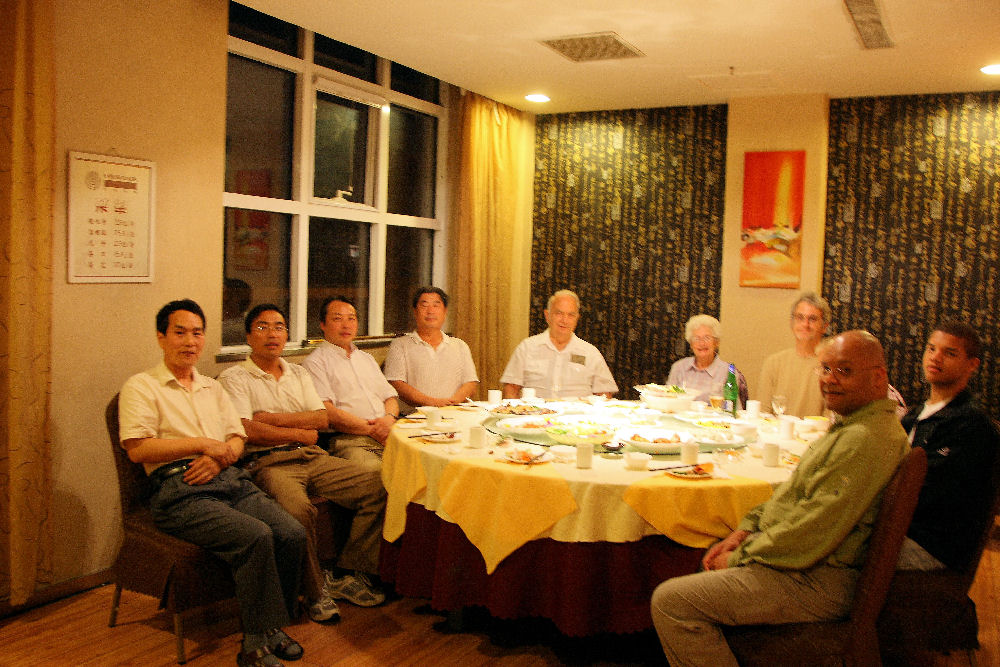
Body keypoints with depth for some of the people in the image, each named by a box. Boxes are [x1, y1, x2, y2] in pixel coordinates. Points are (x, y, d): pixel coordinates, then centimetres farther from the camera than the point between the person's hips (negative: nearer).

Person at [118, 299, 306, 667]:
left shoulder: (212, 388, 26)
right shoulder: (141, 387, 6)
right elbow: (138, 449, -7)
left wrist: (221, 456, -4)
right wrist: (203, 444, -9)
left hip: (231, 480, 6)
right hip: (180, 491, -6)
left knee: (292, 533, -19)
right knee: (256, 536, -30)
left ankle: (272, 626, 0)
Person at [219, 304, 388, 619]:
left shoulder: (299, 374, 22)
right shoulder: (234, 378, 4)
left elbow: (322, 419, 9)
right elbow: (247, 430, -10)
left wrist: (272, 419, -3)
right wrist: (300, 433, -2)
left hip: (313, 458, 6)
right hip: (268, 463, -6)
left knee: (378, 486, -13)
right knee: (298, 509, -37)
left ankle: (348, 573, -3)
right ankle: (315, 590, -14)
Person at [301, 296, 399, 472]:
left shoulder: (366, 358, 29)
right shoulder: (315, 362, 5)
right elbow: (327, 412, -7)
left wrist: (389, 418, -1)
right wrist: (372, 430, -12)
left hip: (389, 435, 6)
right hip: (349, 441, -6)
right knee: (375, 471, -37)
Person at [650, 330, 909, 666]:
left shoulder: (867, 439, -23)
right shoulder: (848, 424, 13)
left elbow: (811, 533, -26)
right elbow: (793, 491, 19)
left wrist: (739, 557, -14)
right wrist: (745, 530, 6)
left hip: (816, 583, -11)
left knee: (670, 601, -16)